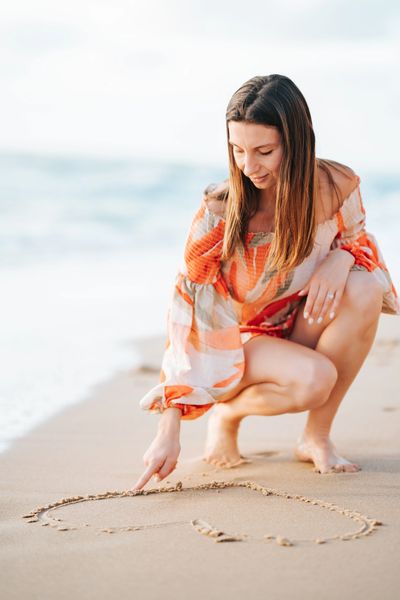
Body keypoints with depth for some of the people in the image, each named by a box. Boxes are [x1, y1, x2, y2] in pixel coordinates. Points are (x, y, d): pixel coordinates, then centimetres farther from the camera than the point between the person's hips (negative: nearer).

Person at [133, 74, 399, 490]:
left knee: (366, 290, -27)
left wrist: (340, 258, -23)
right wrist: (169, 430, -28)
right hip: (234, 341, -4)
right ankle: (226, 414, -1)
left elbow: (356, 238, 6)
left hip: (301, 330, 4)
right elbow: (187, 316, -23)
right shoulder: (219, 211, -24)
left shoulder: (338, 186, -16)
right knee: (314, 379, -35)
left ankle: (316, 436, -12)